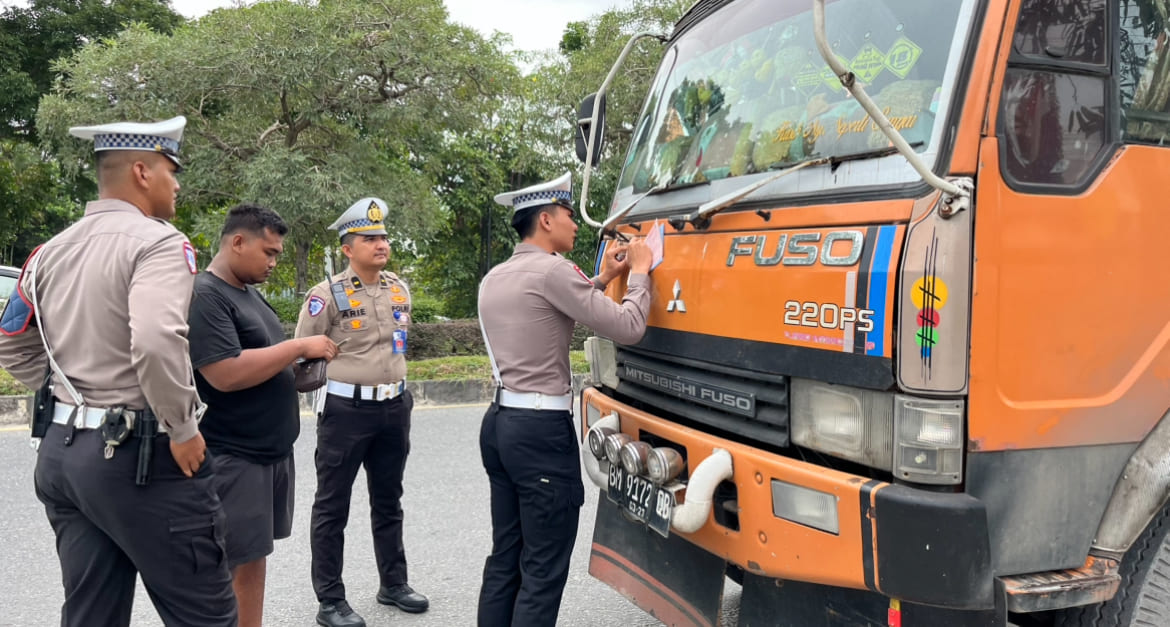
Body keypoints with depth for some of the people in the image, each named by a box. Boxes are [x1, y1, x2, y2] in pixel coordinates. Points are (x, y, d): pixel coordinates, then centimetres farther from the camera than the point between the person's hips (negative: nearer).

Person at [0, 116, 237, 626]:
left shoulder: (51, 252, 11)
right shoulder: (157, 241, -14)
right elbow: (156, 342, -29)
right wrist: (183, 429, -17)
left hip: (63, 450, 8)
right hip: (143, 454, -8)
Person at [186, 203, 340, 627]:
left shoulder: (249, 291, 14)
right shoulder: (204, 295, -15)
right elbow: (226, 374, -26)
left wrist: (300, 367, 4)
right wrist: (299, 347, -19)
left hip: (273, 451, 9)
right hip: (234, 457, -9)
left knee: (255, 557, 14)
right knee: (236, 565, -3)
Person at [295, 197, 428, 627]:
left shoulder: (400, 290, 7)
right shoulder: (328, 294, -12)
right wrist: (344, 381, -4)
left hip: (394, 409, 6)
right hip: (346, 410, -6)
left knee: (388, 501, 16)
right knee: (332, 507, 4)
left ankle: (393, 583, 30)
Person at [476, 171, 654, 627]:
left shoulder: (496, 278, 14)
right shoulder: (551, 270, -13)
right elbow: (627, 328, -13)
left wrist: (603, 279, 23)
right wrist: (640, 274, 3)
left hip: (501, 422, 9)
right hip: (542, 430, -9)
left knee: (505, 559, 15)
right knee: (543, 572, -2)